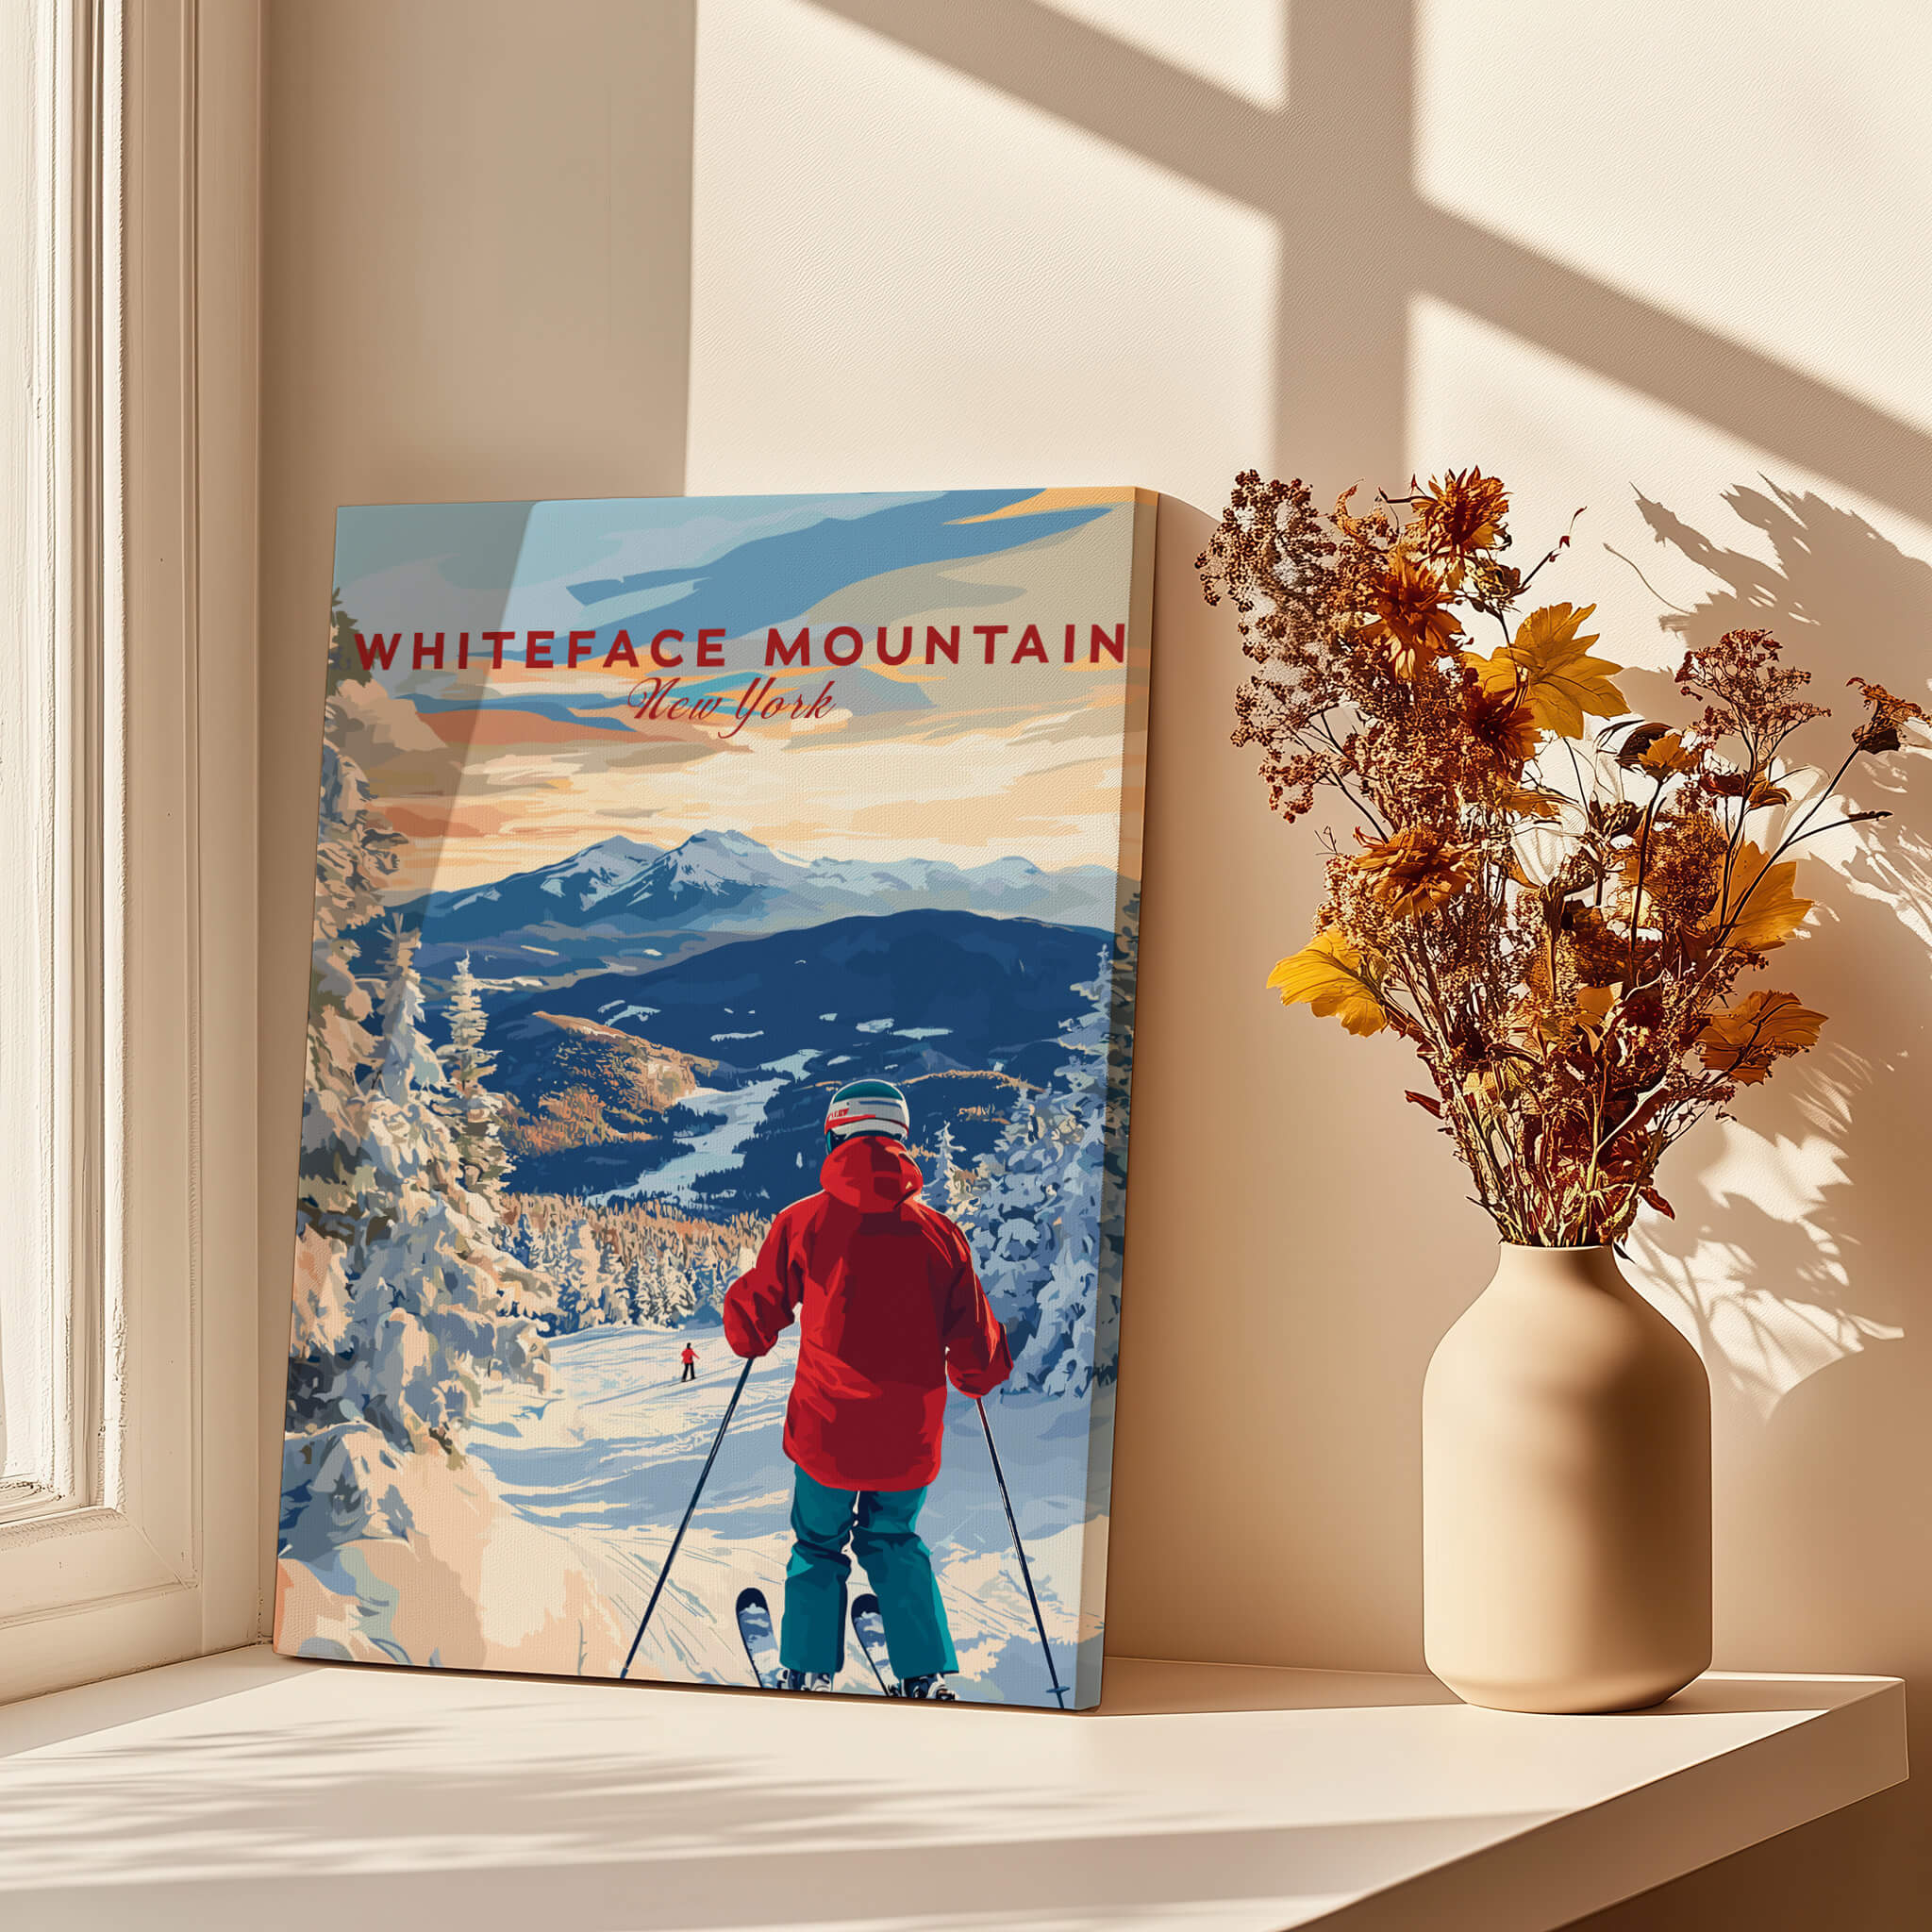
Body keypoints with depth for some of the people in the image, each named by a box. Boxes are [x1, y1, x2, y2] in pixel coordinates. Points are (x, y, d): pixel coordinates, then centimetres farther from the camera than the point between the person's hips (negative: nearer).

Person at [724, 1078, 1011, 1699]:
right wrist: (977, 1372, 23)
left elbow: (752, 1321, 2)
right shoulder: (939, 1233, -4)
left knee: (818, 1547, 21)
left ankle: (808, 1675, 13)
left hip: (825, 1432, -2)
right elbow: (977, 1356, 0)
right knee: (894, 1543, 24)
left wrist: (749, 1333, 25)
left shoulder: (803, 1222, -7)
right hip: (911, 1438, 2)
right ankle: (927, 1673, 14)